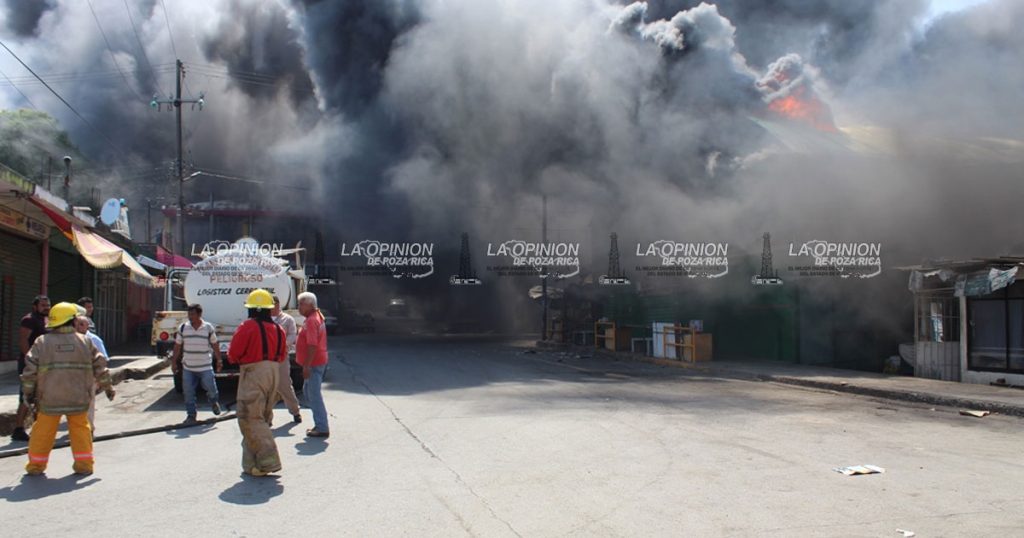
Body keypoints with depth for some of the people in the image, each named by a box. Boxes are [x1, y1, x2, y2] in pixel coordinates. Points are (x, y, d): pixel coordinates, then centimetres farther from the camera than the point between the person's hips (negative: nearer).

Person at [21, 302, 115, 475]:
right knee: (80, 429, 13)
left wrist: (28, 392, 9)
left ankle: (36, 464, 24)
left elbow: (30, 370, -4)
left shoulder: (42, 342, -4)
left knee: (43, 430, 14)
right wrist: (108, 387, 16)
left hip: (49, 398, 0)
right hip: (78, 398, 0)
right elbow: (100, 367, 4)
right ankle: (84, 464, 13)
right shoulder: (85, 342, -1)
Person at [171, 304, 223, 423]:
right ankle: (191, 415, 15)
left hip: (205, 367, -2)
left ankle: (214, 401, 35)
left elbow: (215, 345, 4)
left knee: (211, 389, 2)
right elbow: (177, 346, 7)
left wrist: (219, 360, 2)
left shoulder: (209, 327, -2)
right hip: (188, 368, 2)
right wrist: (174, 362, 5)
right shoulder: (183, 328, 1)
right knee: (188, 393, 2)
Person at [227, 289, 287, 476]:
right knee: (263, 419, 15)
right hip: (274, 372, 7)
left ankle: (268, 461, -10)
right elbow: (282, 355, 14)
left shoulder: (248, 326, -11)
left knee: (250, 419, -3)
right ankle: (253, 464, 21)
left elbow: (233, 354, -7)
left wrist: (240, 360, 12)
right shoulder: (278, 329, 9)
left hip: (253, 373, -7)